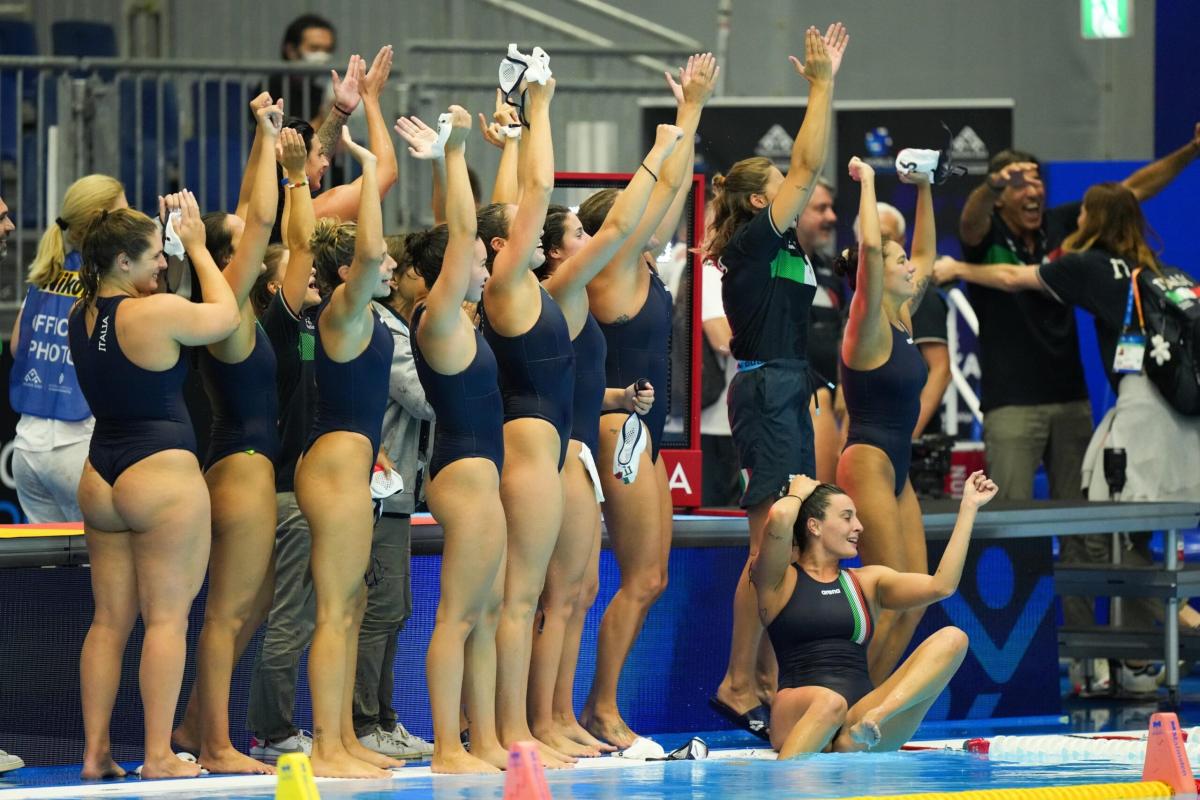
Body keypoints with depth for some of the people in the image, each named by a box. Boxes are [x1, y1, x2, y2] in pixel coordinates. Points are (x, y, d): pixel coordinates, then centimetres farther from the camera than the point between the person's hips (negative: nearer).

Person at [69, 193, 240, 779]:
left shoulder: (82, 315, 5)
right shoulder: (158, 312, -16)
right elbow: (224, 315, 1)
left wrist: (171, 237, 20)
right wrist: (196, 245, 9)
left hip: (100, 478, 7)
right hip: (162, 472, -7)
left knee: (109, 619, 11)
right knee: (167, 618, -2)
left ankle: (96, 752, 11)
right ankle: (159, 755, -4)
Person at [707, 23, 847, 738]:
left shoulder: (779, 244, 14)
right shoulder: (753, 241, -10)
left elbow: (808, 167, 19)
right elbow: (809, 166, -13)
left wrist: (824, 84, 16)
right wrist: (822, 85, -8)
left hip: (786, 394, 10)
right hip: (767, 391, -10)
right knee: (772, 546, -11)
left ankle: (762, 679, 10)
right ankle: (738, 685, -10)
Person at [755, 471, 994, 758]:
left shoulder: (867, 582, 23)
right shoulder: (779, 581, 9)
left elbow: (941, 586, 8)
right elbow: (780, 517, -11)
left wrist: (969, 507, 10)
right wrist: (798, 494, 13)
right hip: (799, 716, -5)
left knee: (951, 639, -16)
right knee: (830, 702, -42)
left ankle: (874, 720, -39)